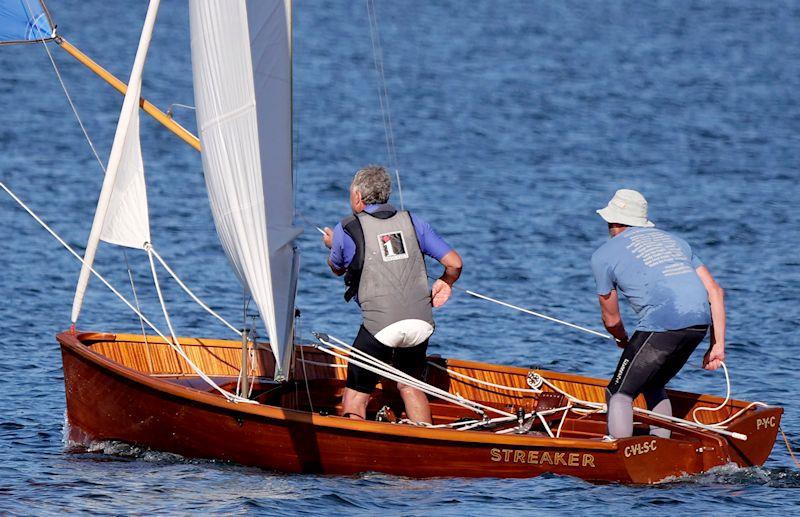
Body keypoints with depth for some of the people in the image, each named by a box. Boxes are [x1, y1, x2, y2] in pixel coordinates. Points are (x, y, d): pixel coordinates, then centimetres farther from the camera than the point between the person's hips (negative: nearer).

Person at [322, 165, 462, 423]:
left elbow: (337, 269, 22)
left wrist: (332, 245, 44)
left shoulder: (346, 230, 2)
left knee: (356, 393, 8)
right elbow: (454, 263, 8)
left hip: (380, 326, -4)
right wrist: (445, 284, 29)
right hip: (421, 324, 4)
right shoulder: (412, 222, 10)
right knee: (410, 386, 22)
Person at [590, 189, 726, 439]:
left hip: (662, 324, -6)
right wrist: (718, 345, 19)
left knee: (619, 395, 4)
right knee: (653, 387, 25)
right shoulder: (673, 240, 29)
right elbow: (714, 291, 21)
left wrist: (623, 340, 43)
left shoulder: (604, 255, 13)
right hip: (700, 322, 6)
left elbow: (611, 319, 20)